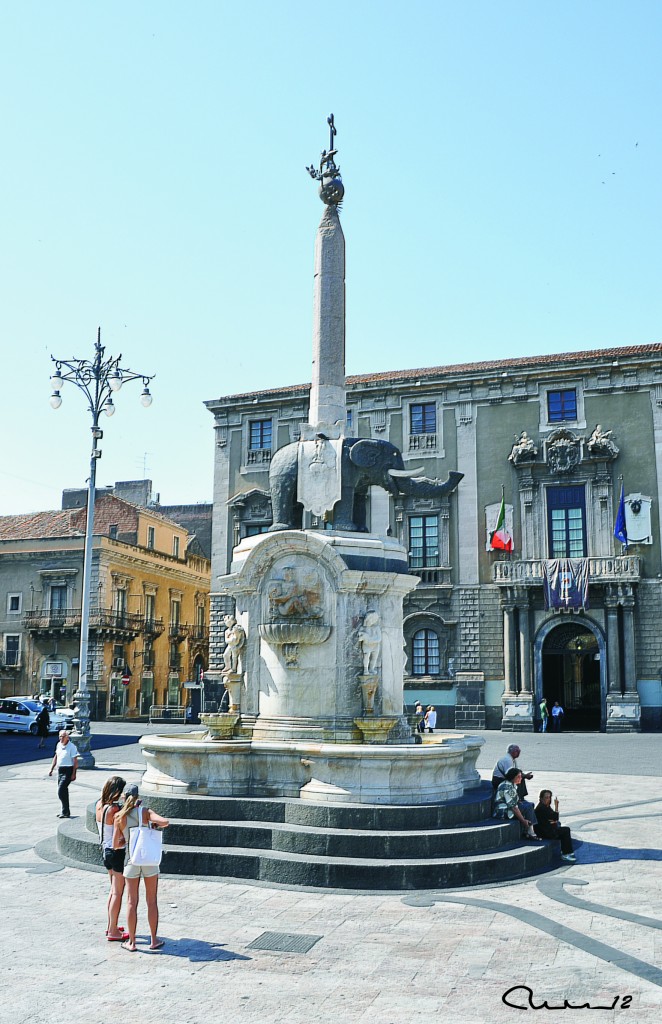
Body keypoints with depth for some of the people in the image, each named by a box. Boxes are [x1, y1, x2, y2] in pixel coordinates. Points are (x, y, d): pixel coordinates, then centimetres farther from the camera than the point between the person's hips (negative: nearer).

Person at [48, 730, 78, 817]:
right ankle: (66, 812, 23)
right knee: (63, 791, 13)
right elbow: (55, 757, 22)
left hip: (68, 771, -7)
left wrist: (73, 774, -17)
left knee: (61, 791, -14)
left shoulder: (72, 747, -12)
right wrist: (51, 769, 18)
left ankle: (66, 812, -6)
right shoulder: (59, 745, 9)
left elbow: (75, 761, -13)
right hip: (60, 770, 8)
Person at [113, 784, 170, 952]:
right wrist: (156, 825, 0)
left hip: (131, 861, 1)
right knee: (151, 901, 10)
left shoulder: (119, 817, -3)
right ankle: (154, 940, 16)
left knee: (132, 902, 10)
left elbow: (115, 845, 0)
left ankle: (131, 942, 16)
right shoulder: (146, 812, -6)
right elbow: (165, 822, -21)